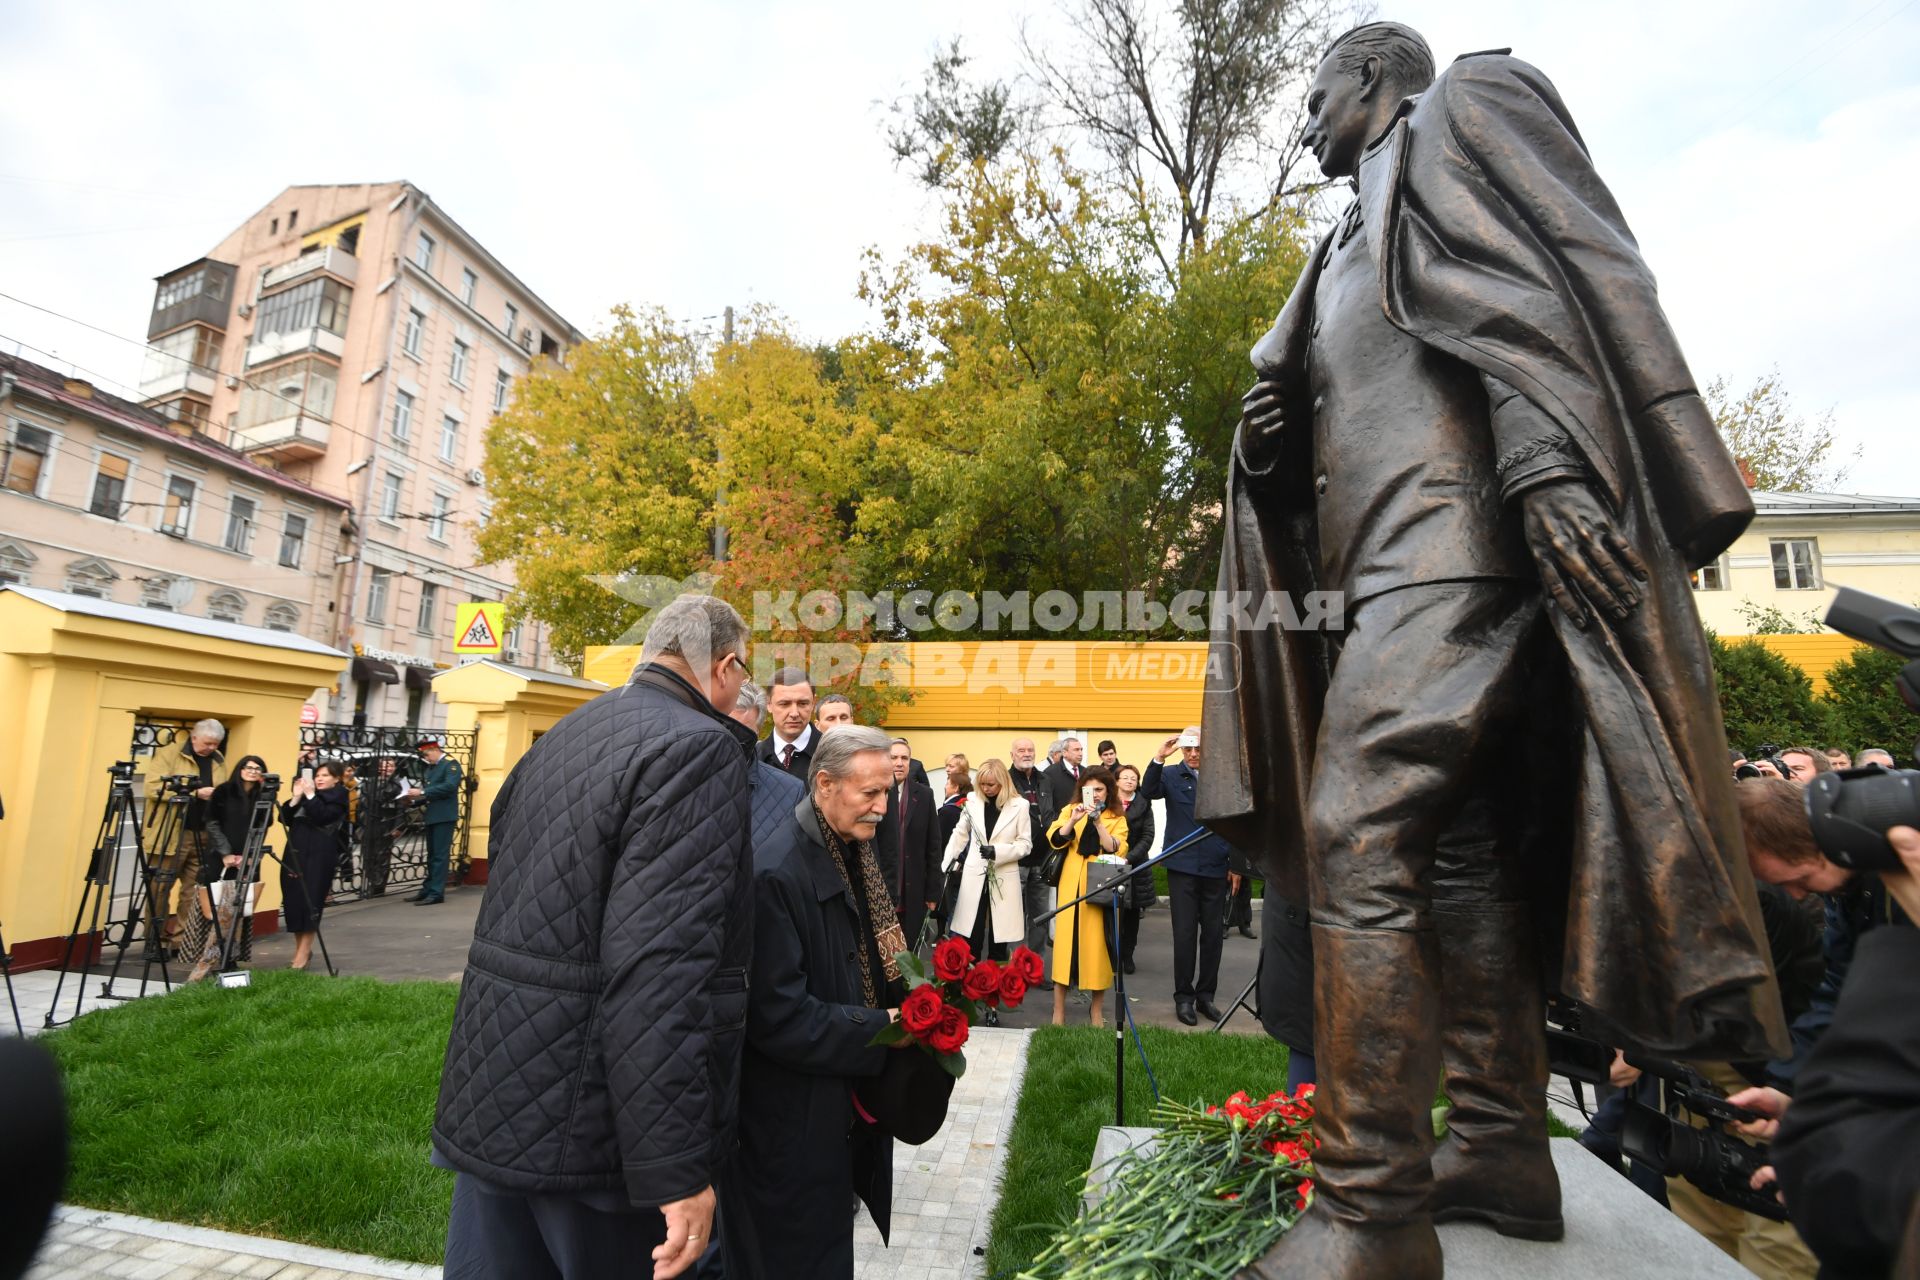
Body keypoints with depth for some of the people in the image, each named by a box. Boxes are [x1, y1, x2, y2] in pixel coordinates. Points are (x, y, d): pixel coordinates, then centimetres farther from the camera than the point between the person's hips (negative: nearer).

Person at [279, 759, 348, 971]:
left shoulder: (338, 797, 2)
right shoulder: (305, 795, 18)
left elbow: (322, 817, -15)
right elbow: (285, 819, 8)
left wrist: (310, 795, -13)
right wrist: (295, 797, -4)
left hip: (319, 856, -6)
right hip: (294, 853, 6)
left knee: (311, 900, -7)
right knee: (292, 899, 5)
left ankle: (303, 952, -2)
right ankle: (300, 947, 19)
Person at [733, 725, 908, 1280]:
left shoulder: (859, 851, 0)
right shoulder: (776, 874, -27)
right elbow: (778, 1017, -27)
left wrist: (913, 993, -4)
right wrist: (882, 1026, -24)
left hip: (848, 1093, 8)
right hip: (796, 1116, -8)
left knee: (831, 1235, 25)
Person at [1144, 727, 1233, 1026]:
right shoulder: (1171, 774, -1)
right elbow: (1148, 791, -20)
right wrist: (1159, 758, -31)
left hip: (1215, 868, 2)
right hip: (1182, 867, -2)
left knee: (1213, 934, 10)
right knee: (1185, 934, 3)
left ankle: (1205, 995, 24)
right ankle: (1184, 996, 16)